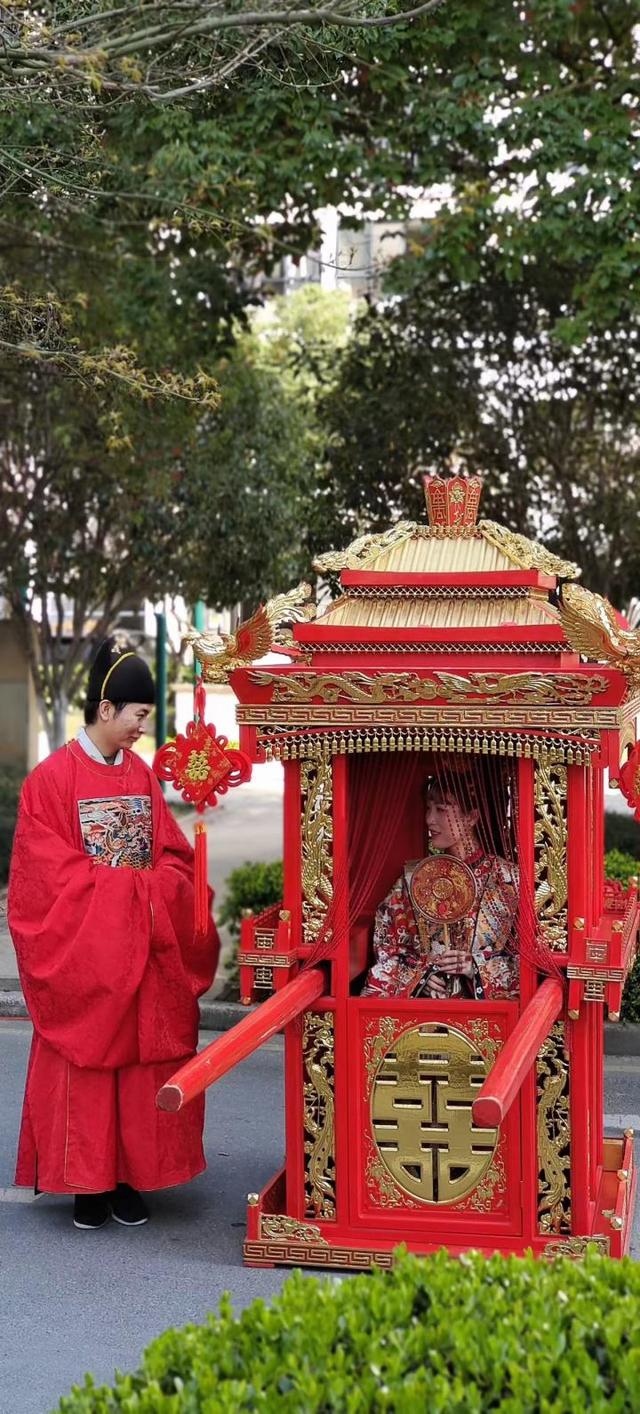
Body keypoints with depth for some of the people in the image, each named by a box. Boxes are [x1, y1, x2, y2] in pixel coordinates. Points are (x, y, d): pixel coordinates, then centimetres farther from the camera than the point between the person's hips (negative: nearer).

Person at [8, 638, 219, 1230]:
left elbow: (174, 859, 10)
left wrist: (162, 886, -12)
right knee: (85, 1068, 1)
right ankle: (88, 1183, 11)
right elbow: (54, 876, -13)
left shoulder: (142, 774, 7)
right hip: (81, 953, -5)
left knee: (142, 1066, 5)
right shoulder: (52, 778, -10)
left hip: (146, 951, 5)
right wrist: (136, 885, -14)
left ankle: (130, 1178, 14)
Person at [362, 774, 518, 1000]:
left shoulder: (505, 876, 3)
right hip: (420, 998, 1)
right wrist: (415, 975, -4)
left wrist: (476, 967, -9)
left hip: (485, 1000, -1)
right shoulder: (413, 877, 10)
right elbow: (385, 945, 12)